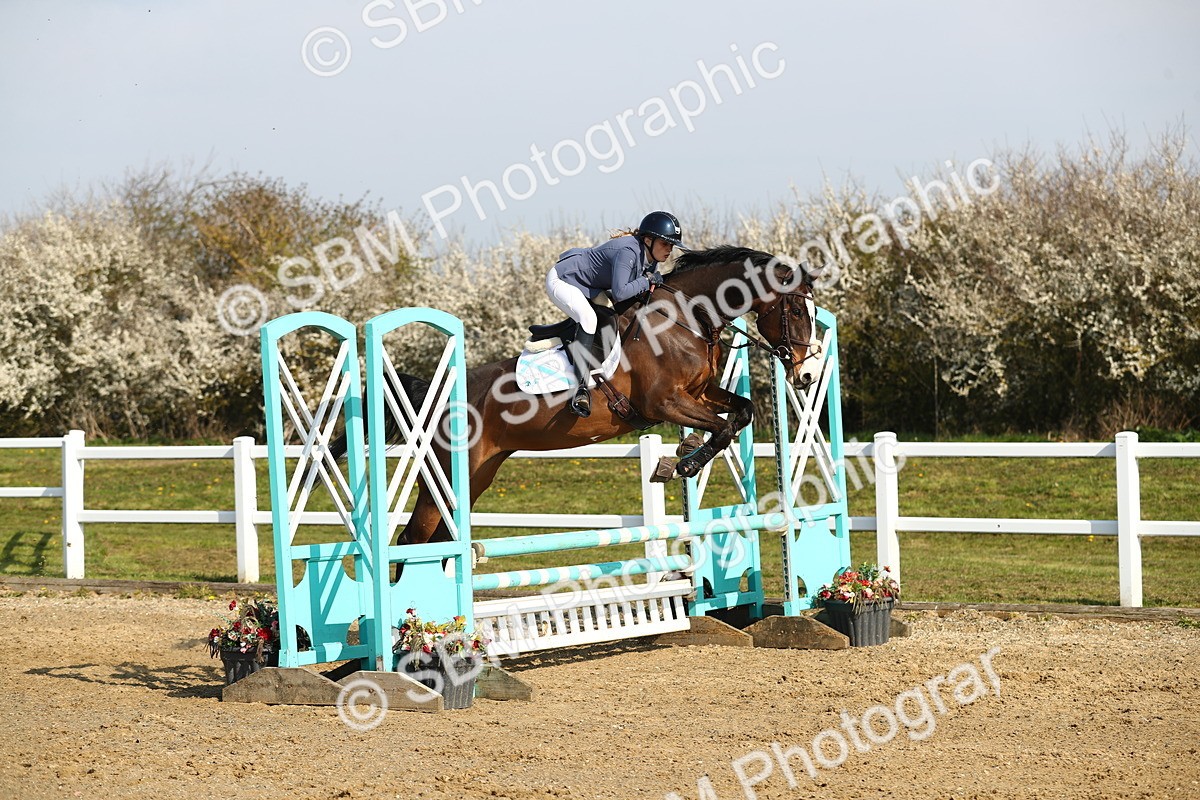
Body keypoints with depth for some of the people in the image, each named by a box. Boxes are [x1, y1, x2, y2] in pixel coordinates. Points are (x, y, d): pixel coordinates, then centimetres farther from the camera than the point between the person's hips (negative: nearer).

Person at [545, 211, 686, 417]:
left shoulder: (651, 257, -3)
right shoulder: (628, 252, -31)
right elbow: (620, 293, -38)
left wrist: (651, 283, -11)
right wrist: (647, 281, -26)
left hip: (588, 288, 10)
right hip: (561, 280, -10)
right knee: (588, 317, -33)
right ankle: (581, 388, -37)